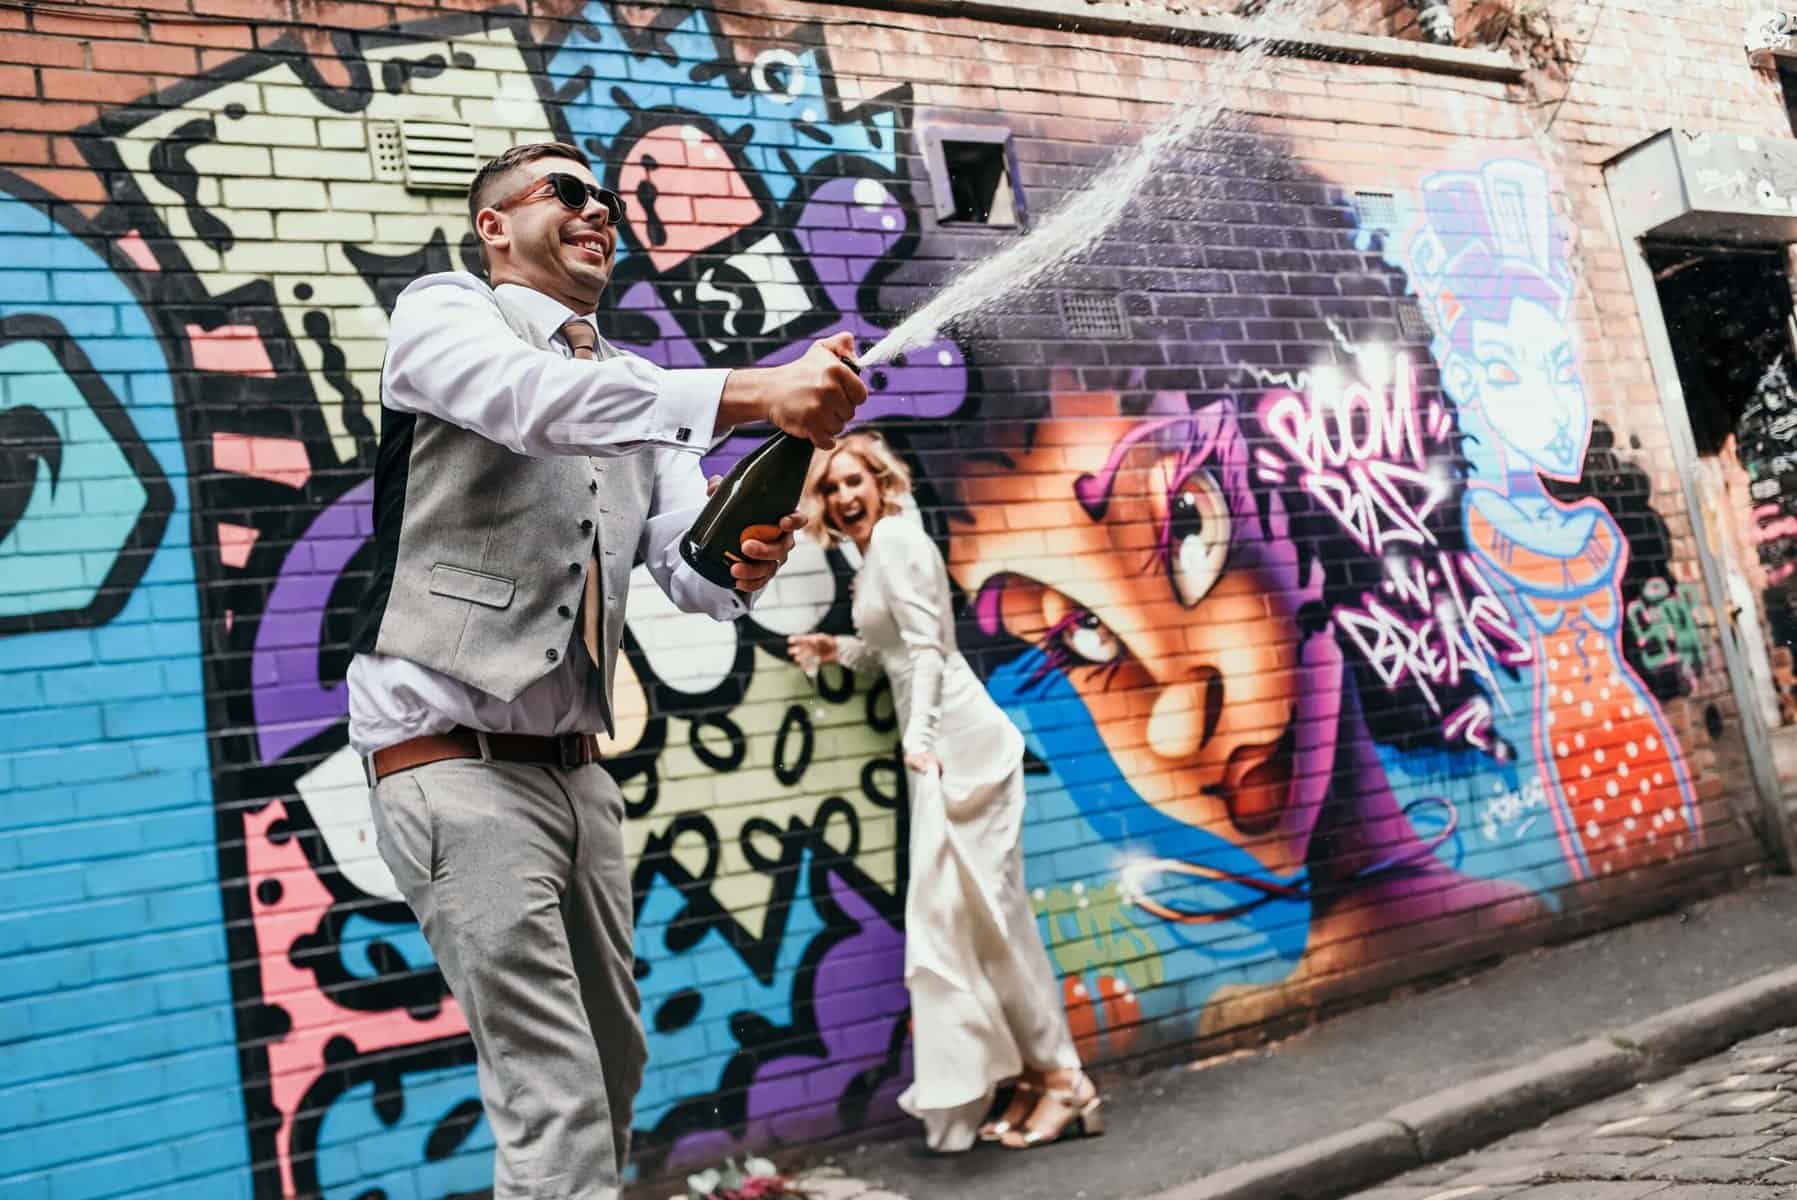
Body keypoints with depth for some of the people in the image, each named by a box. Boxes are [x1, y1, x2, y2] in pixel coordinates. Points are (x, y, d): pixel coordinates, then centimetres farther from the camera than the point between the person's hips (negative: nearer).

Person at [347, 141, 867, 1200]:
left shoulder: (639, 389, 15)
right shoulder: (443, 311, -3)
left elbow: (691, 566, 3)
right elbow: (535, 400, -27)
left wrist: (745, 563, -21)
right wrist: (756, 392, -36)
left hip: (574, 766, 7)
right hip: (453, 761, -7)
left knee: (615, 1064, 16)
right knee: (557, 1096, -12)